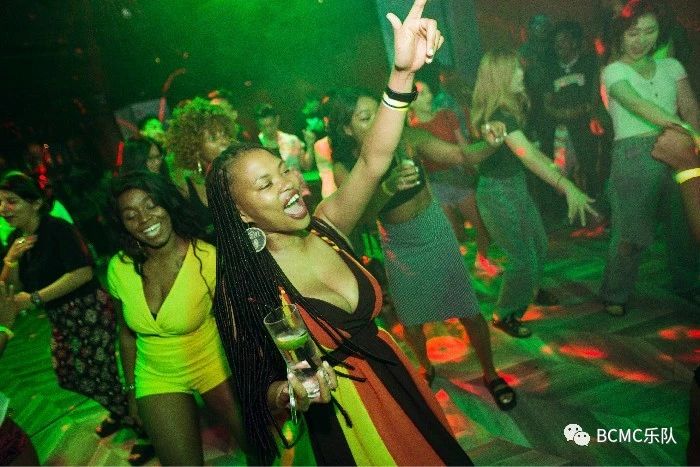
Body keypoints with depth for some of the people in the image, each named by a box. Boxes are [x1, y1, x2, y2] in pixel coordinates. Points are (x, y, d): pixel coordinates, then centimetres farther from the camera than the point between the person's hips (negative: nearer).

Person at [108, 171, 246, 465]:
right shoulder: (120, 267, -11)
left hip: (215, 367, -2)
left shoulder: (206, 257, -24)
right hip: (157, 380, 2)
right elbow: (127, 333, 3)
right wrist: (132, 390, 11)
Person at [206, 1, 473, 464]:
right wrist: (292, 394, -36)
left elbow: (373, 161, -21)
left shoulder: (326, 226, -9)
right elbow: (261, 388, -13)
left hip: (394, 377, 5)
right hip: (343, 417, -4)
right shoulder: (247, 285, -19)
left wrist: (403, 73, -33)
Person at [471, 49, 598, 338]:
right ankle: (504, 316, 20)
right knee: (523, 259, 0)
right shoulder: (499, 115, -25)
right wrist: (567, 187, -40)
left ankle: (528, 291, 48)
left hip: (516, 187, 9)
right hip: (498, 194, -9)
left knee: (539, 247, 22)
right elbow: (529, 157, -35)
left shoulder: (509, 108, 6)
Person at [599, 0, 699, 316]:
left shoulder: (671, 66, 15)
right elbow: (639, 106, -17)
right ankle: (614, 295, 14)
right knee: (633, 232, -4)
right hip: (635, 154, -4)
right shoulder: (614, 71, 1)